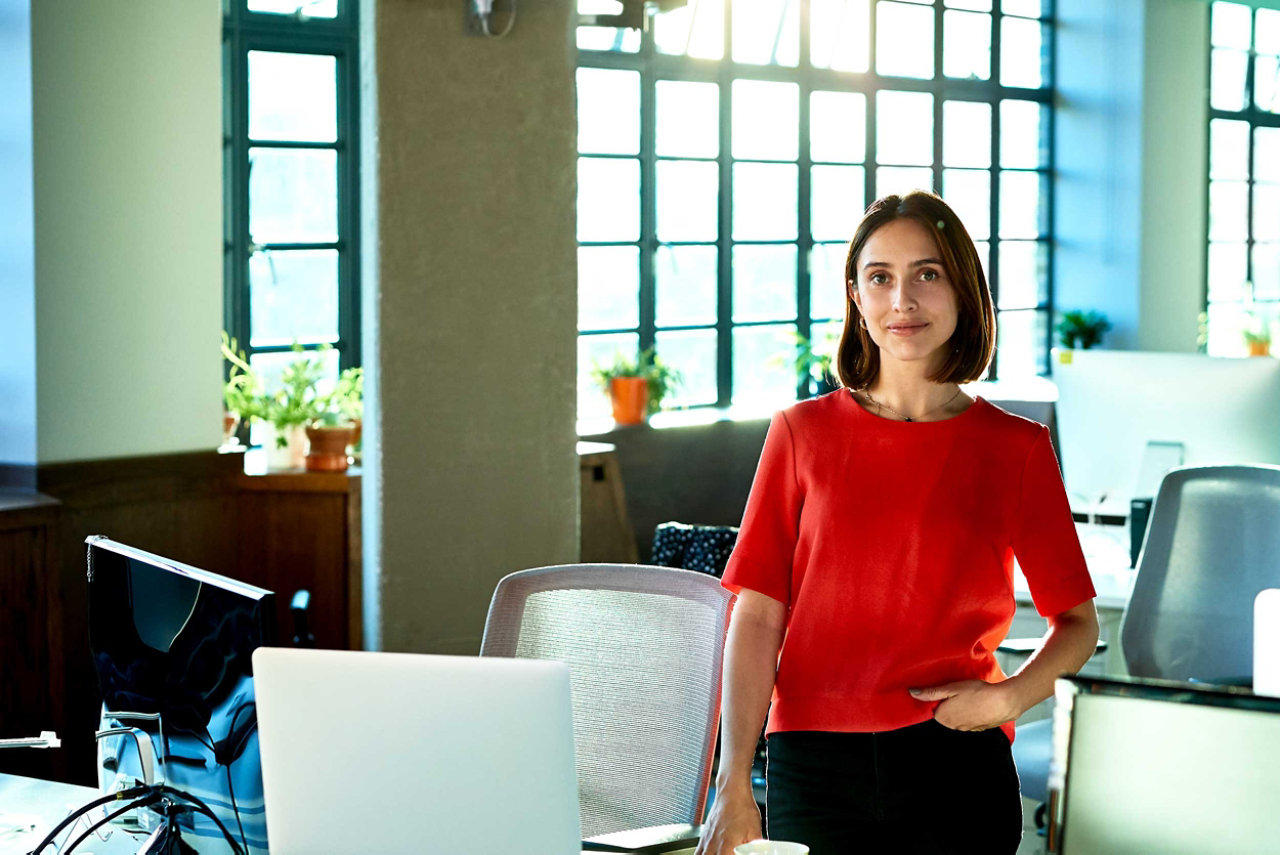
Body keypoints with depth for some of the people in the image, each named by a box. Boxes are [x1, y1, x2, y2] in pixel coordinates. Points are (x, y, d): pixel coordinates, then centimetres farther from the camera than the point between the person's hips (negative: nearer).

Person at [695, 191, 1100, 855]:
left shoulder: (1016, 449, 3)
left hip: (960, 768, 0)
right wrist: (732, 788, -7)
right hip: (814, 768, 0)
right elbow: (757, 616, -1)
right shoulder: (802, 434, 3)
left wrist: (1009, 697, -10)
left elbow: (1076, 621, 10)